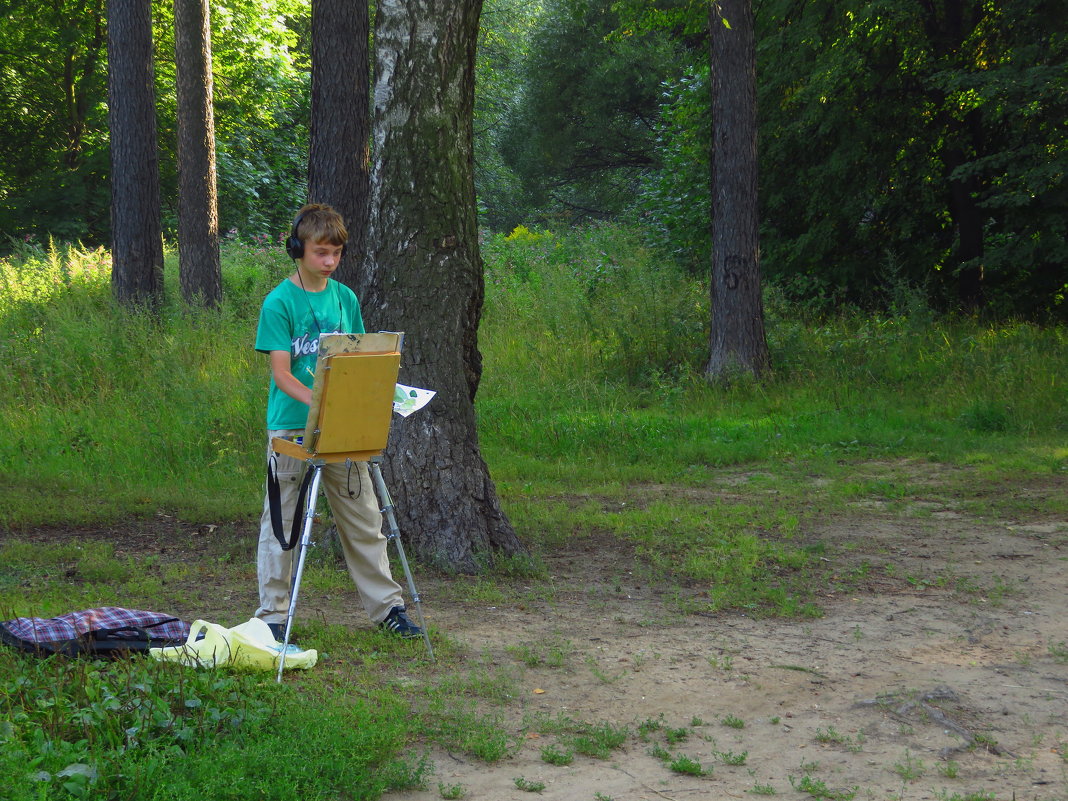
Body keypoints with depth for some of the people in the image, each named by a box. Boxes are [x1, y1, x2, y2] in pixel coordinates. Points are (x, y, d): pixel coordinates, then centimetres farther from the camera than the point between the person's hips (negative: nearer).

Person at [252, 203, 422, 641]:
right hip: (291, 427, -4)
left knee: (364, 519, 11)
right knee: (281, 521, 4)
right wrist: (319, 403, -29)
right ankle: (272, 614, 13)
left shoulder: (345, 298, 6)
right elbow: (281, 373, -14)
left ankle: (386, 604, 20)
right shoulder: (279, 302, -9)